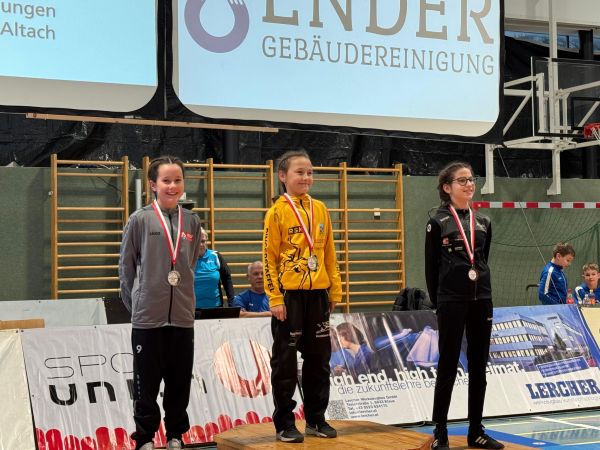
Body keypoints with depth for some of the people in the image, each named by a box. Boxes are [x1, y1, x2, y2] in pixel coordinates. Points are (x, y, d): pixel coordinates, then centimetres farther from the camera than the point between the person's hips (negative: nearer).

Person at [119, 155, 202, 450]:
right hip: (147, 316, -3)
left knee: (180, 382, 11)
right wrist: (134, 303, 1)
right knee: (146, 382, 5)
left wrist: (183, 295, 8)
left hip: (182, 316, 3)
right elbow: (126, 266, 0)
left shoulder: (191, 221, 4)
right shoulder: (140, 220, -5)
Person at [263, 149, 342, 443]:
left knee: (319, 358, 10)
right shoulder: (277, 212, -5)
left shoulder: (320, 209, 9)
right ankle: (284, 424, 12)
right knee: (285, 360, 3)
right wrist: (275, 298, -12)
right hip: (289, 295, -5)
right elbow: (269, 258, -7)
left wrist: (335, 290, 10)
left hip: (317, 294, 5)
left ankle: (316, 419, 23)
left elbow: (329, 253, 13)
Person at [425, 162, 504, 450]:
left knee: (479, 367, 7)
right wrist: (437, 302, -1)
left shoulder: (483, 222, 10)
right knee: (448, 367, -2)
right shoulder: (438, 223, -4)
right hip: (451, 302, -5)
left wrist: (482, 291, 12)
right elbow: (431, 267, -1)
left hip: (481, 301, 5)